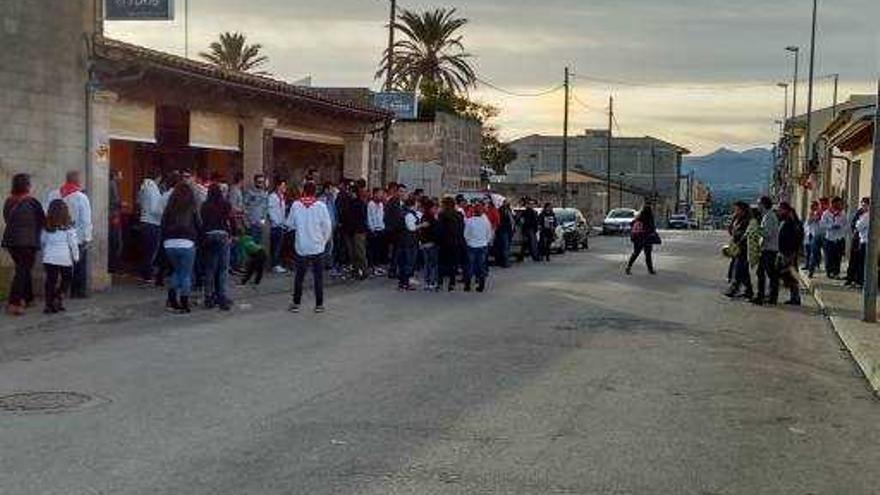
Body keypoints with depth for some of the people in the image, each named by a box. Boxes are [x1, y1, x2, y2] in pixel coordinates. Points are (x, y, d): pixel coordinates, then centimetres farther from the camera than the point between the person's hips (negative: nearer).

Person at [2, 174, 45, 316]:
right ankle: (13, 303, -11)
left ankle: (27, 298, 28)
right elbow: (42, 221, -2)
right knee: (22, 272, -4)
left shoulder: (8, 201, 3)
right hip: (28, 242, -6)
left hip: (10, 240, 6)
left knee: (24, 270, 20)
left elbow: (6, 219, 11)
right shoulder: (32, 202, -12)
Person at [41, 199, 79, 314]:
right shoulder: (68, 227, -7)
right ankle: (59, 299, -1)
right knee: (66, 279, 14)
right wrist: (76, 256, 6)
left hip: (49, 258, 3)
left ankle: (49, 305, 1)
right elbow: (73, 243, -4)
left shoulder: (47, 227, 4)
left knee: (50, 281, 4)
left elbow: (42, 241, 12)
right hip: (65, 258, -3)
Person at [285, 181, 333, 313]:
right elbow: (327, 226, -6)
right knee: (318, 276, 7)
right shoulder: (321, 206, -10)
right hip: (317, 247, -1)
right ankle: (319, 305, 9)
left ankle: (296, 304, 16)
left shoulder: (296, 205, -7)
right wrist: (325, 240, 10)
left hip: (301, 247, 1)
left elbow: (290, 224, 4)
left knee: (299, 276, 11)